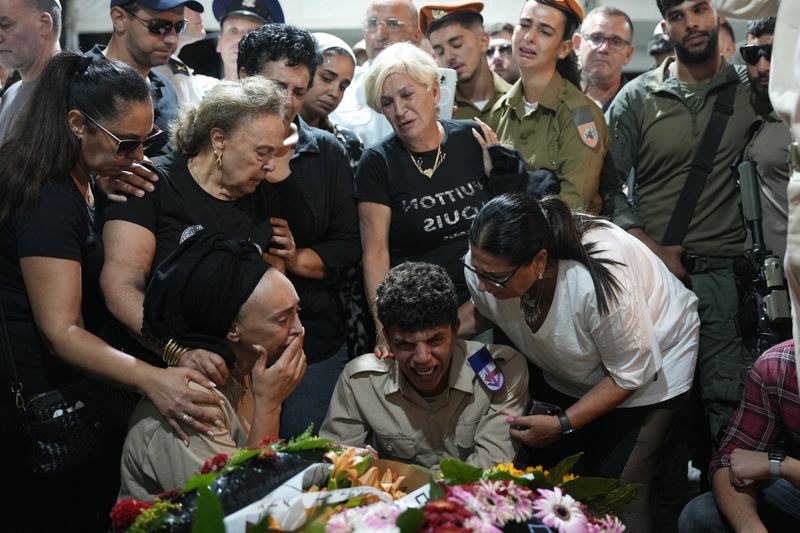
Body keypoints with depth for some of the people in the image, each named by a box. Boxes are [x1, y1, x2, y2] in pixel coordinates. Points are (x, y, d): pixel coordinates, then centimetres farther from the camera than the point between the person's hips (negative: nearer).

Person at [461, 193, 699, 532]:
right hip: (573, 376, 6)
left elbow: (631, 374, -24)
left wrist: (563, 424, -26)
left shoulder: (598, 283, -41)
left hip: (652, 366, -5)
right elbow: (484, 312, 2)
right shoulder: (486, 265, -24)